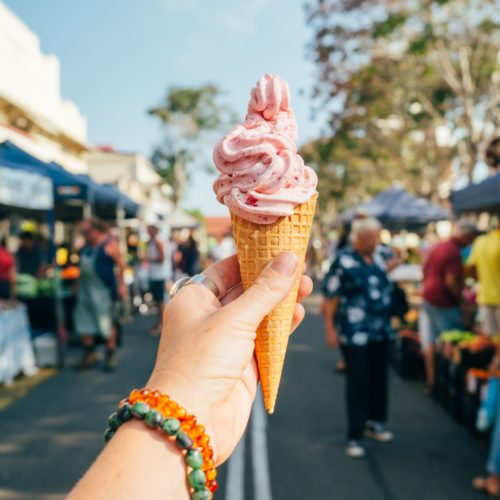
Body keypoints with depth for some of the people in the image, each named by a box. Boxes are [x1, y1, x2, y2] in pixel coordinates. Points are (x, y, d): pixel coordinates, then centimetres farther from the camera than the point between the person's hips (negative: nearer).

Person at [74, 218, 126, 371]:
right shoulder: (86, 245, 12)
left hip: (103, 290, -7)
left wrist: (121, 285, -16)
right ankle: (89, 354, 22)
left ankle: (111, 355, 11)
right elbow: (82, 265, 18)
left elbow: (120, 264, -10)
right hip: (85, 289, 7)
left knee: (106, 322, -1)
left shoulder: (109, 244, -8)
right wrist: (77, 287, 14)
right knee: (83, 322, 10)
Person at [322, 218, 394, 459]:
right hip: (355, 334, -7)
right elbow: (329, 297, -14)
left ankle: (375, 422, 35)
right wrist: (330, 329, -17)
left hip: (380, 332, 7)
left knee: (379, 378, 15)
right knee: (358, 382, -2)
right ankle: (355, 437, 9)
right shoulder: (344, 261, -13)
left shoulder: (377, 259, 8)